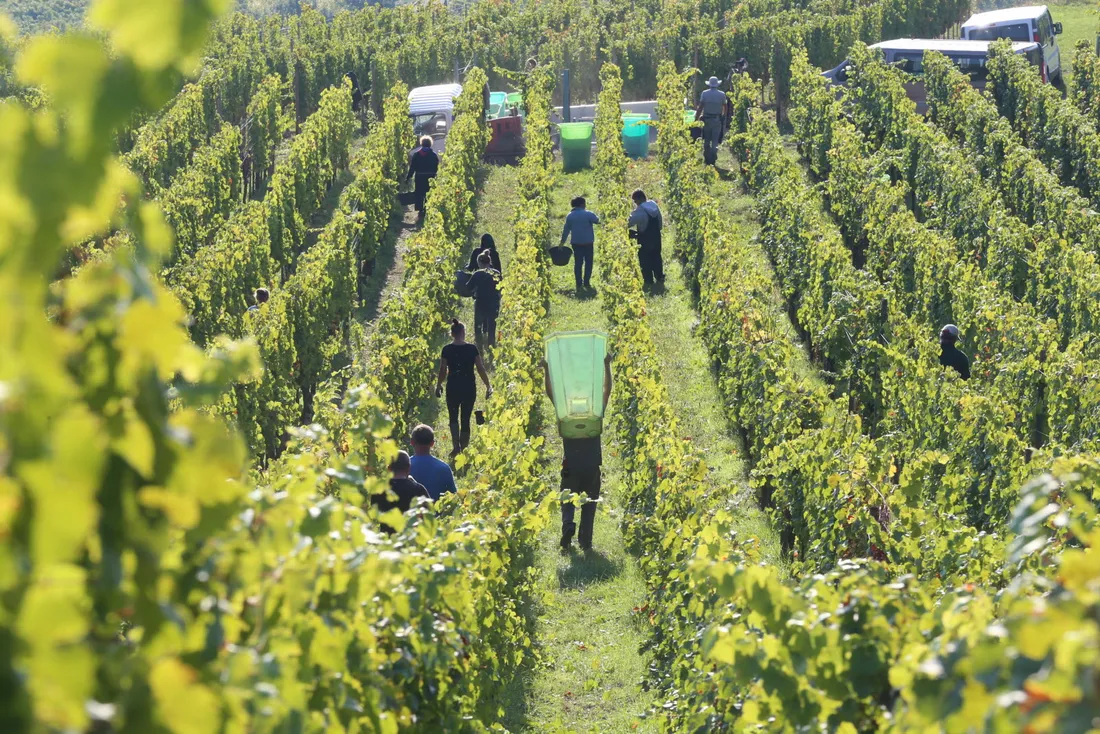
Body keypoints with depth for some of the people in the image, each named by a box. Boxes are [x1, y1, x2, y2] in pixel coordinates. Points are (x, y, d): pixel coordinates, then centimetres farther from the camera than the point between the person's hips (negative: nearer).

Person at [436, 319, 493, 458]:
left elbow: (443, 370, -3)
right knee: (465, 419, 11)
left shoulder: (447, 349, -6)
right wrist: (488, 386, 6)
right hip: (469, 388, 1)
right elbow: (481, 368, -3)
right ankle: (464, 448, 14)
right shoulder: (472, 349, -5)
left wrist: (439, 385, 13)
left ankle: (456, 446, -7)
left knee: (453, 417, 12)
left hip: (453, 387, -1)